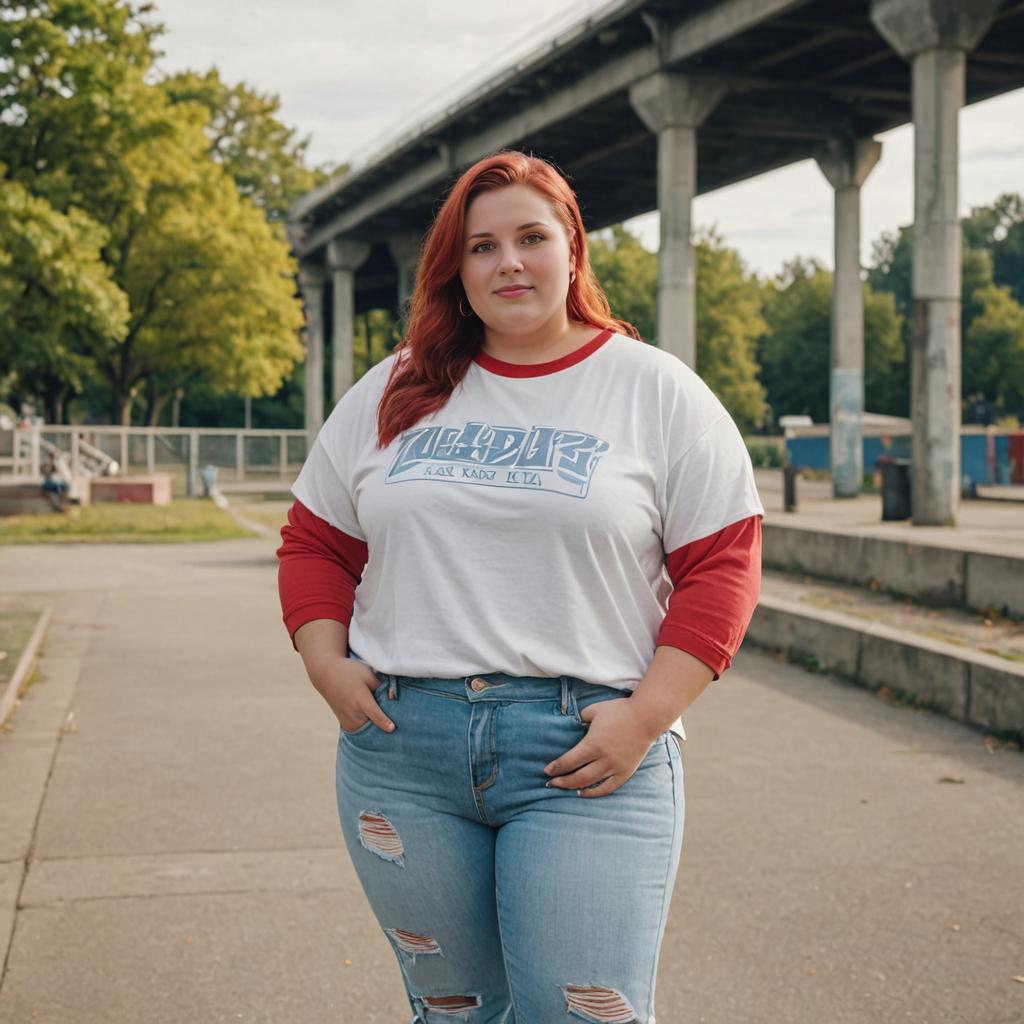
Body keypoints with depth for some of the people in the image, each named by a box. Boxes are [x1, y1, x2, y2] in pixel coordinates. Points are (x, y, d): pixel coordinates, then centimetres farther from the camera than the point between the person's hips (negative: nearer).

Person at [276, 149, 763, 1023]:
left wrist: (646, 718, -11)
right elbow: (314, 543, 17)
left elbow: (724, 565, -2)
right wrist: (328, 666, 1)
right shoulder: (391, 394, 12)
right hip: (401, 746, 4)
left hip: (584, 755, -3)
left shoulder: (659, 394, 2)